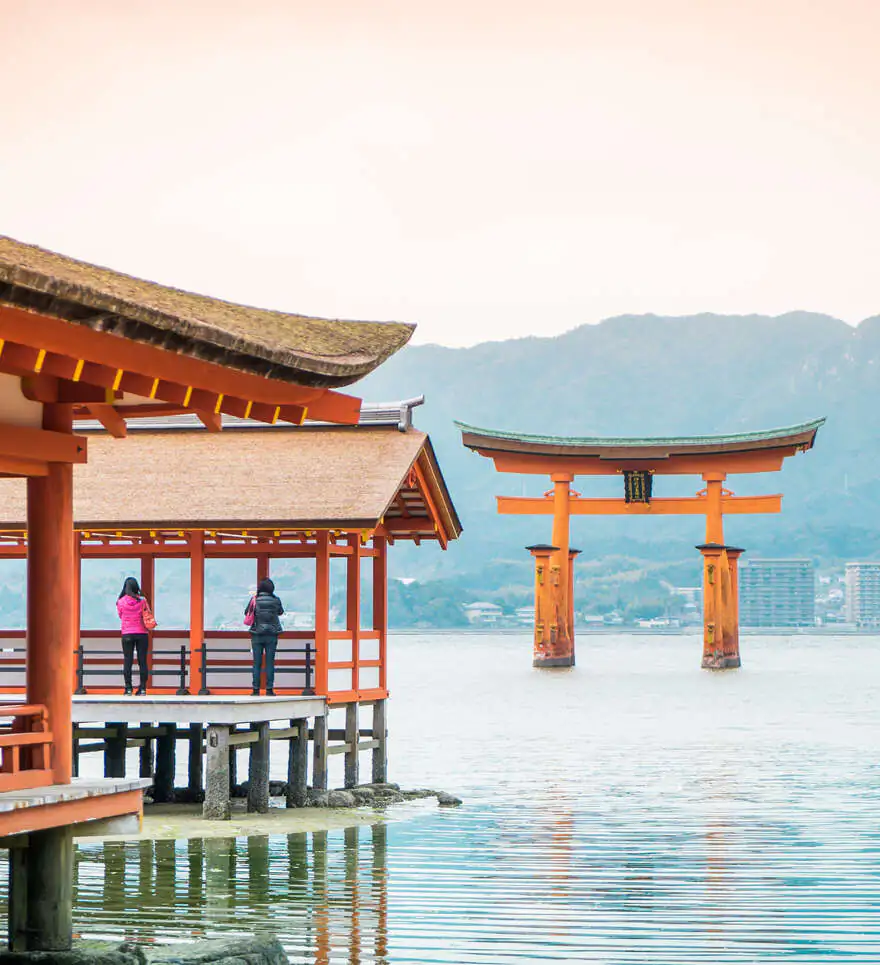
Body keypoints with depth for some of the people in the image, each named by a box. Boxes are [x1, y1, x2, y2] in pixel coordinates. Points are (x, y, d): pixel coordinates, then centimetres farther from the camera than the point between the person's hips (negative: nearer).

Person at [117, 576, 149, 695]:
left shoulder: (121, 602, -4)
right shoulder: (142, 600, -4)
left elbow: (120, 616, 9)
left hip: (127, 634, 0)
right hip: (141, 633, 1)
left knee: (127, 661, 2)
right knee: (142, 661, 3)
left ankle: (128, 689, -1)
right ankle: (142, 688, 1)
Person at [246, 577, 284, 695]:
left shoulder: (254, 600, -6)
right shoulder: (275, 600, -4)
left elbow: (246, 613, 5)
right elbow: (280, 612, 13)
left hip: (257, 634, 0)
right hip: (272, 635, 0)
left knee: (257, 663, 4)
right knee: (270, 663, 3)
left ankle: (256, 689, 2)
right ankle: (269, 689, 0)